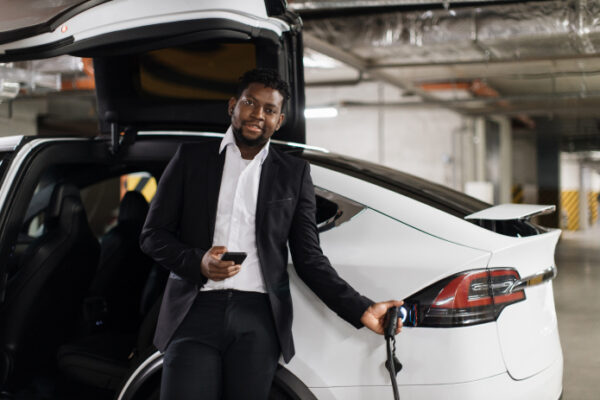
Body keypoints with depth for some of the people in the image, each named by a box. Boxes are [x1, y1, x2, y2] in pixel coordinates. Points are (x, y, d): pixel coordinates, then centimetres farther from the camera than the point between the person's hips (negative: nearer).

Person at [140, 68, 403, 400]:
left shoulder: (294, 173, 13)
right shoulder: (191, 158, 11)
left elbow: (309, 259, 9)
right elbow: (152, 234, 9)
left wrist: (361, 310, -3)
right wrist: (198, 263, -10)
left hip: (258, 317, 1)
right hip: (196, 310, 0)